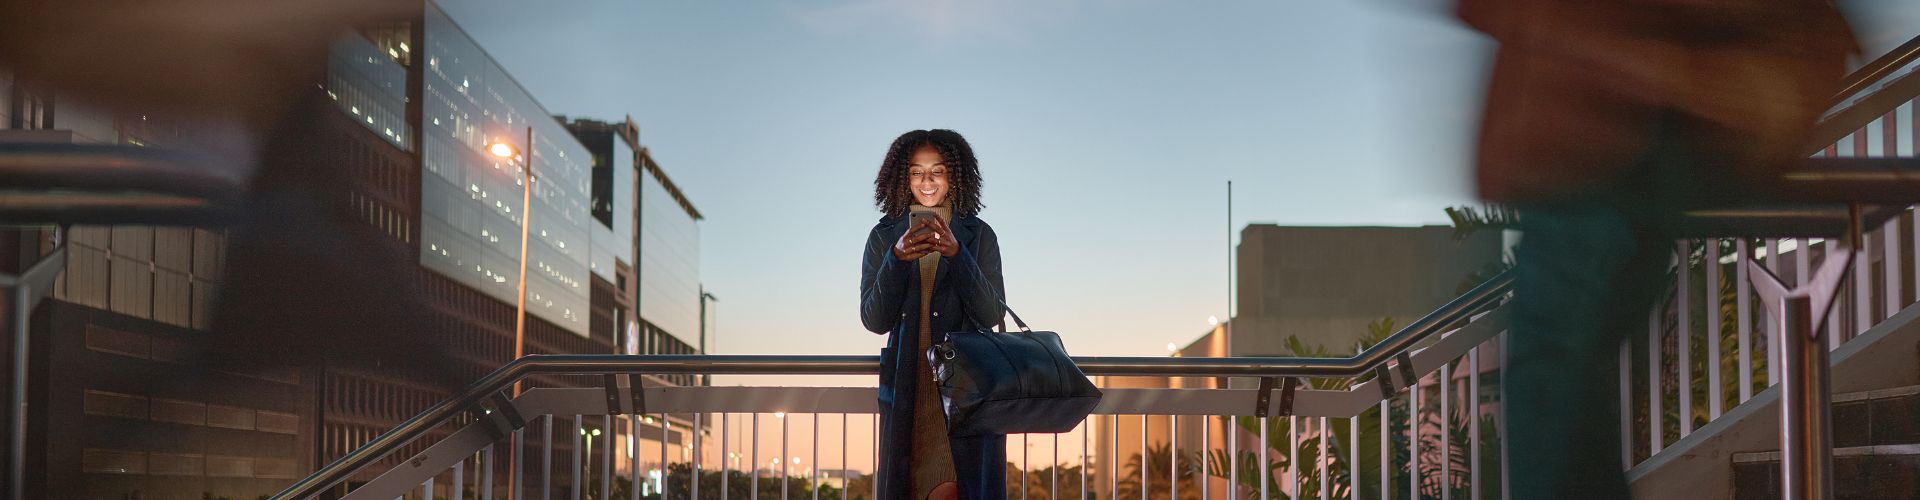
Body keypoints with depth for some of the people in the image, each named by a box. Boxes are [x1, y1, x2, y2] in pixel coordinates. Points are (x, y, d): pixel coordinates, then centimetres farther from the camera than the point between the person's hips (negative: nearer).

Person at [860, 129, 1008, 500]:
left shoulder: (978, 235, 5)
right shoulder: (883, 238, 8)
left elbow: (991, 314, -5)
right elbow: (874, 320, 0)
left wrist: (955, 252, -17)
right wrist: (898, 257, -15)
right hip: (907, 388, 2)